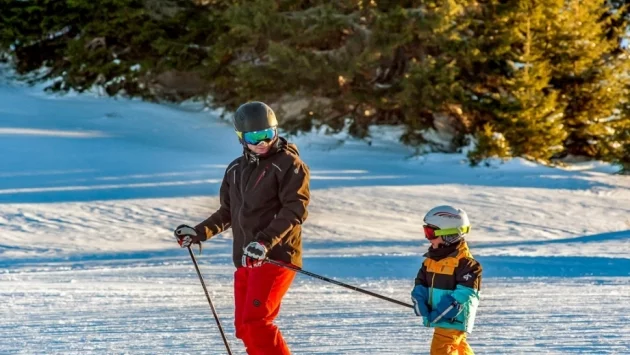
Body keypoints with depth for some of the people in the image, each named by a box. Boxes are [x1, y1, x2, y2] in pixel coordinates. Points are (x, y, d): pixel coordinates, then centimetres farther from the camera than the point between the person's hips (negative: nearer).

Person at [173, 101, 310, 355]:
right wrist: (198, 233, 12)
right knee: (244, 327, 5)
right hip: (244, 260, 7)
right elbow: (228, 213, 24)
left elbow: (295, 209, -15)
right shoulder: (236, 170, 15)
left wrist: (265, 241, -26)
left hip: (276, 256, -7)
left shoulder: (288, 164, -6)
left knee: (254, 323, -18)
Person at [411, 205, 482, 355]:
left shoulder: (465, 262, -17)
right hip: (436, 317, 9)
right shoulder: (431, 258, 10)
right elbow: (420, 285, 13)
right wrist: (421, 305, -9)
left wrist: (438, 314, -26)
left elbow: (465, 294, -22)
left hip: (453, 319, -9)